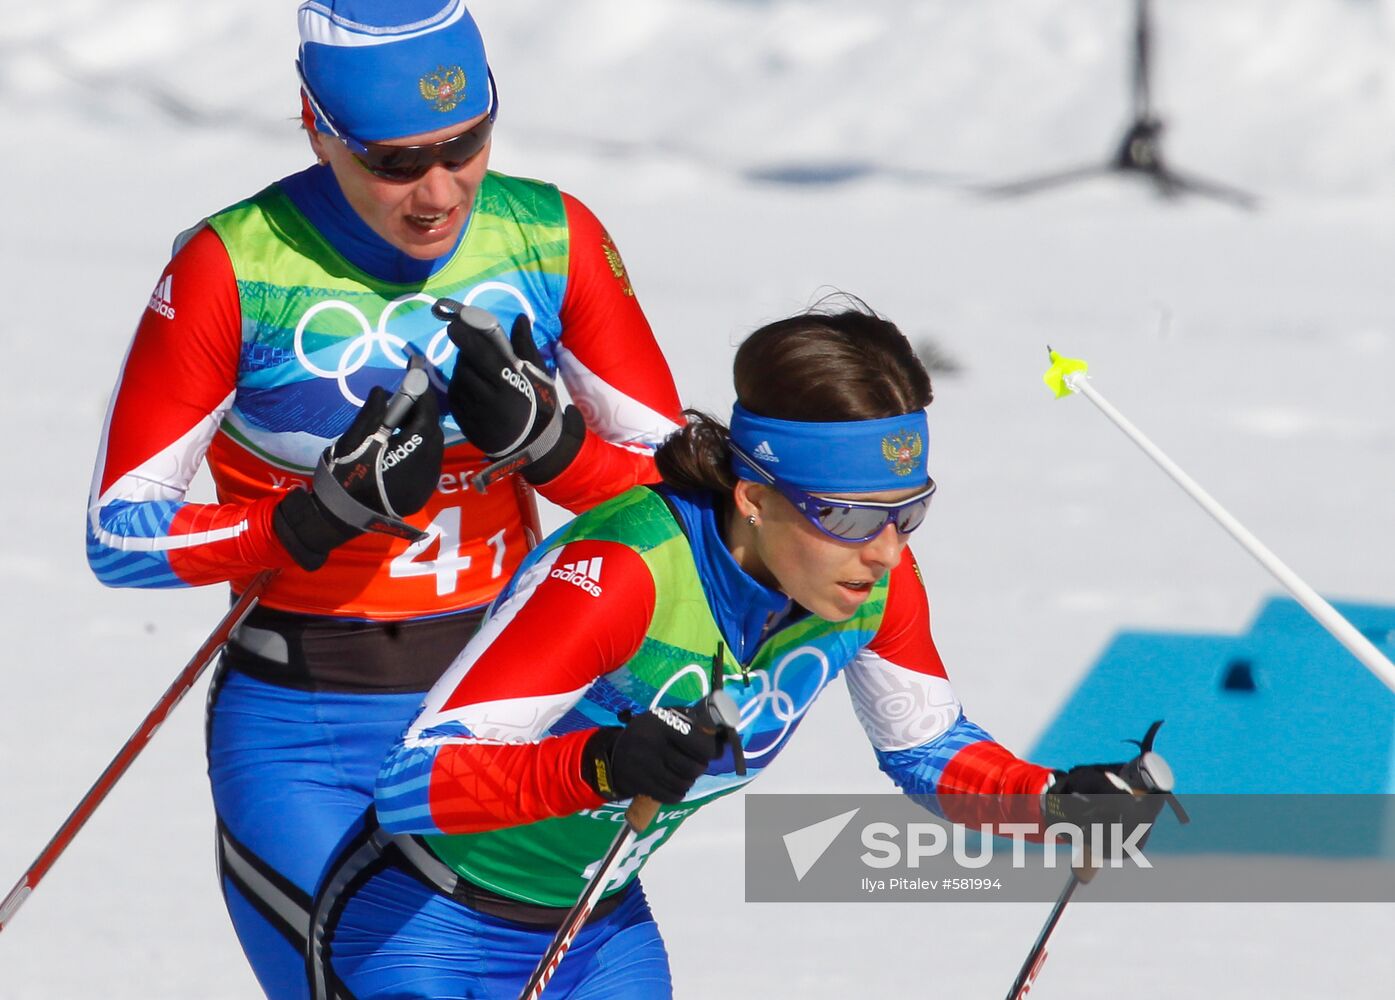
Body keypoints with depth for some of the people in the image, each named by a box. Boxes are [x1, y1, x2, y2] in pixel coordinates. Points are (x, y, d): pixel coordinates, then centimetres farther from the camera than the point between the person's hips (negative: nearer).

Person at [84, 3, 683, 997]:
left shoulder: (553, 238, -3)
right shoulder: (233, 270, -12)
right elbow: (120, 533, -8)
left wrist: (541, 436, -17)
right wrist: (323, 513, -22)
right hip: (305, 742, -3)